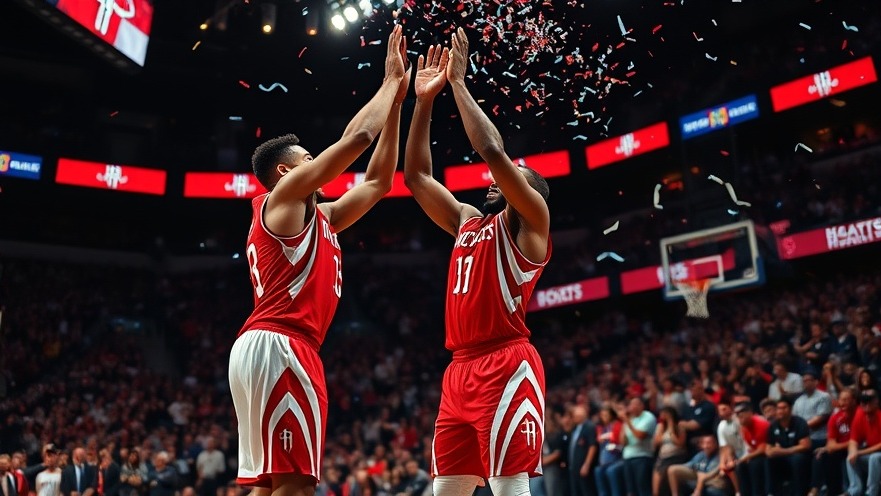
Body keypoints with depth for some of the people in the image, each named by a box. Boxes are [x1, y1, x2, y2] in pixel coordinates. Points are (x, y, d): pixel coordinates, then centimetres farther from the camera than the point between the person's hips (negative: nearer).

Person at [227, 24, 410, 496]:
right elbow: (356, 137, -3)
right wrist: (391, 82, 12)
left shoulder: (318, 216, 27)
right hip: (279, 345, -10)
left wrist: (397, 101, 27)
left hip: (262, 346, 10)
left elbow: (378, 182, 27)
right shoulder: (284, 196, 3)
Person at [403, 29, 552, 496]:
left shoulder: (529, 220, 2)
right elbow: (415, 176, 21)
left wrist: (458, 82, -4)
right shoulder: (467, 220, 22)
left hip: (507, 365, -8)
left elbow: (492, 151, -13)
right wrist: (424, 100, 16)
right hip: (461, 369, 8)